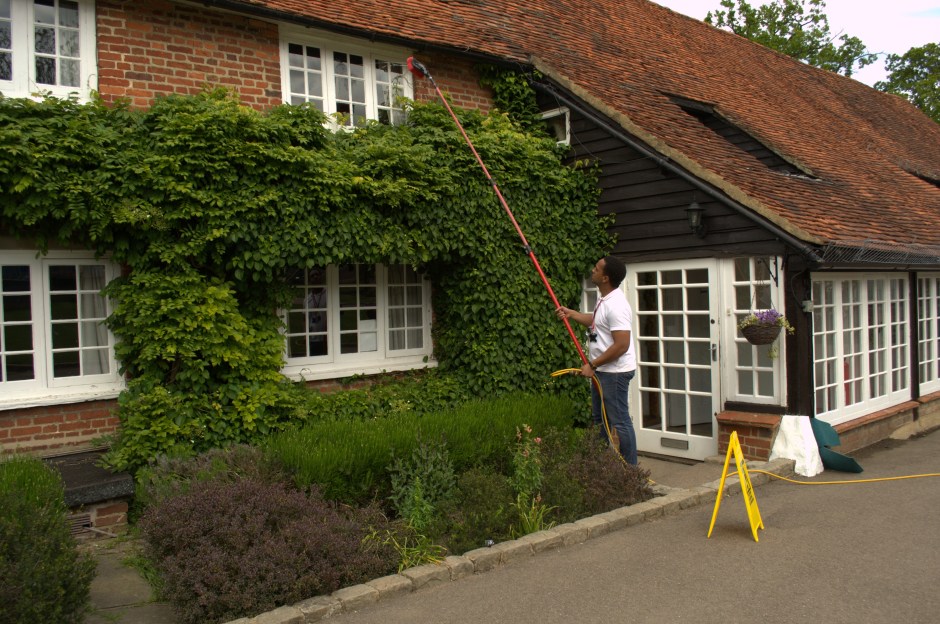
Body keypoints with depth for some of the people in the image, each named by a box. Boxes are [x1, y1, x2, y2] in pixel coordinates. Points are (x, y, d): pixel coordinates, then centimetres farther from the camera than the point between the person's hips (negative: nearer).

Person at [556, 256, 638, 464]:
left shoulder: (616, 305, -25)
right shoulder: (605, 299, 7)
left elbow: (621, 345, -29)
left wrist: (592, 365, -23)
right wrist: (571, 314, 19)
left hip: (615, 372, -11)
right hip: (602, 370, 11)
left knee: (619, 422, -4)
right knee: (600, 419, 19)